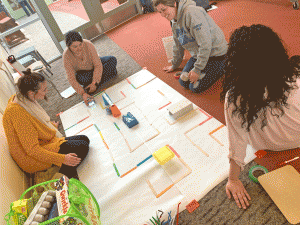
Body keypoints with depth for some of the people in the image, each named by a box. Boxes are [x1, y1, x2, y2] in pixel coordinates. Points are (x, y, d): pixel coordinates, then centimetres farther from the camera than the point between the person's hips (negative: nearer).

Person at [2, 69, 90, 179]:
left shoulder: (23, 100, 0)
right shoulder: (17, 112, -30)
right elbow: (32, 150, -28)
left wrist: (50, 124, 34)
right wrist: (62, 159, -27)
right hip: (33, 159, -10)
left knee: (84, 139, 3)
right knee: (82, 147, -20)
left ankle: (65, 173, -1)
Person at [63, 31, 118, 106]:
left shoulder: (88, 45, -30)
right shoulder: (66, 56, -28)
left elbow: (98, 65, -27)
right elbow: (71, 79, -27)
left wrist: (94, 83, -35)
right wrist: (83, 93, -39)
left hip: (93, 66, 1)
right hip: (82, 72, 0)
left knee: (112, 60, -22)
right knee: (82, 78, -36)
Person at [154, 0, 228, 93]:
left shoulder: (191, 13, -23)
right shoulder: (175, 22, 6)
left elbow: (205, 44, -27)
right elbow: (178, 46, 20)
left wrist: (197, 69, -24)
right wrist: (174, 65, 28)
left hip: (215, 53, -8)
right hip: (198, 54, 8)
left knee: (195, 87, -14)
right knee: (183, 82, -2)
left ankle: (222, 68, 6)